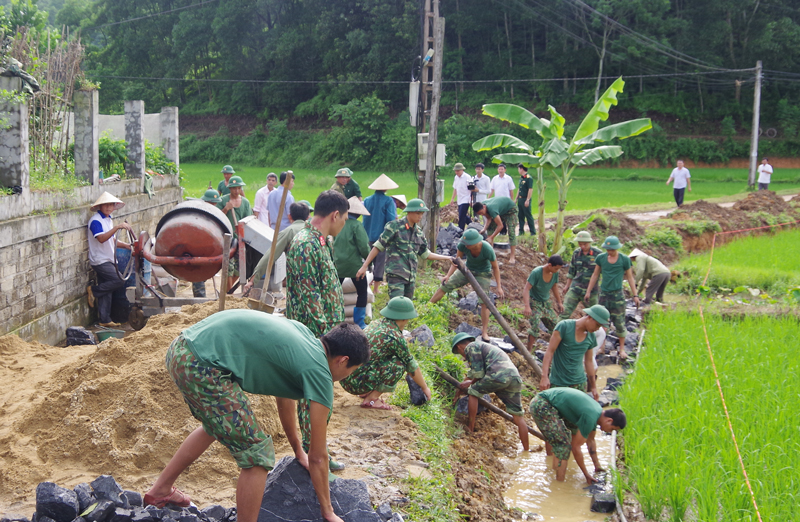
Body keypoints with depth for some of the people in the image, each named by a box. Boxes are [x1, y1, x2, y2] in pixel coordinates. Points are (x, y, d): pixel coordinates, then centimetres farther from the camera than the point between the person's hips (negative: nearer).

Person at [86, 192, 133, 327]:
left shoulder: (108, 220, 17)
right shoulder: (95, 220, -14)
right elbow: (101, 238, -29)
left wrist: (127, 246, 15)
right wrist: (117, 227, -35)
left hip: (108, 260, 9)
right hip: (100, 260, -9)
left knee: (106, 292, 8)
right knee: (119, 281, -17)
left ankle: (105, 320, 11)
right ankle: (93, 290, -2)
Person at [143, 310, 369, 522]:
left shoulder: (301, 332, 20)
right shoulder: (319, 374, -2)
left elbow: (283, 396, 37)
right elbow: (318, 458, 6)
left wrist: (298, 451, 48)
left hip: (178, 350, 10)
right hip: (202, 366, -10)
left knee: (216, 426, 35)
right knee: (257, 455, 0)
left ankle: (160, 490, 49)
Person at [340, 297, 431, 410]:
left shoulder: (376, 323, 12)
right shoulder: (395, 337, -12)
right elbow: (412, 367, 0)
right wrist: (425, 388, 16)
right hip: (356, 383, -8)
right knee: (399, 364, -7)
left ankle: (367, 393, 17)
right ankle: (371, 399, -3)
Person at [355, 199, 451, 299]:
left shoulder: (418, 232, 13)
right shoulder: (395, 226, -6)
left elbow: (425, 254, 23)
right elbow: (378, 247, -4)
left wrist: (445, 258, 20)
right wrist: (364, 266, -7)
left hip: (411, 277, 7)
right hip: (396, 275, -7)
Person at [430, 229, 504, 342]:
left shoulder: (487, 250, -34)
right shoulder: (463, 245, -27)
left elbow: (495, 267, -20)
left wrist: (499, 286, -19)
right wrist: (448, 275, -31)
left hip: (483, 274, -4)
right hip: (468, 269, 4)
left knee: (484, 302, -14)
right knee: (445, 285, 3)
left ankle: (484, 332, -5)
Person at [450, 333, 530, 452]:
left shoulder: (471, 347, 10)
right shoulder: (482, 346, 38)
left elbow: (478, 373, 1)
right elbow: (472, 374, 49)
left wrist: (470, 383, 21)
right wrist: (460, 390, 57)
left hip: (500, 375, -8)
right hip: (515, 377, 8)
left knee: (473, 392, 11)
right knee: (518, 416, 10)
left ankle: (470, 429, 11)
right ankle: (526, 449, 9)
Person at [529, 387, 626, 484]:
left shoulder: (597, 410, 9)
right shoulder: (590, 418, -20)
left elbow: (590, 440, 25)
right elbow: (576, 447, -13)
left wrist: (597, 466, 33)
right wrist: (587, 475, -2)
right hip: (541, 406, -11)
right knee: (563, 445, -11)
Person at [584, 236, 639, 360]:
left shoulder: (624, 259, -5)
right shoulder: (600, 258, 1)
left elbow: (630, 277, 3)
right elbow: (595, 275, 11)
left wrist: (635, 295, 2)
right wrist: (588, 291, 12)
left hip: (617, 294, -2)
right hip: (604, 294, 2)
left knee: (619, 322, -1)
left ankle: (622, 349, 10)